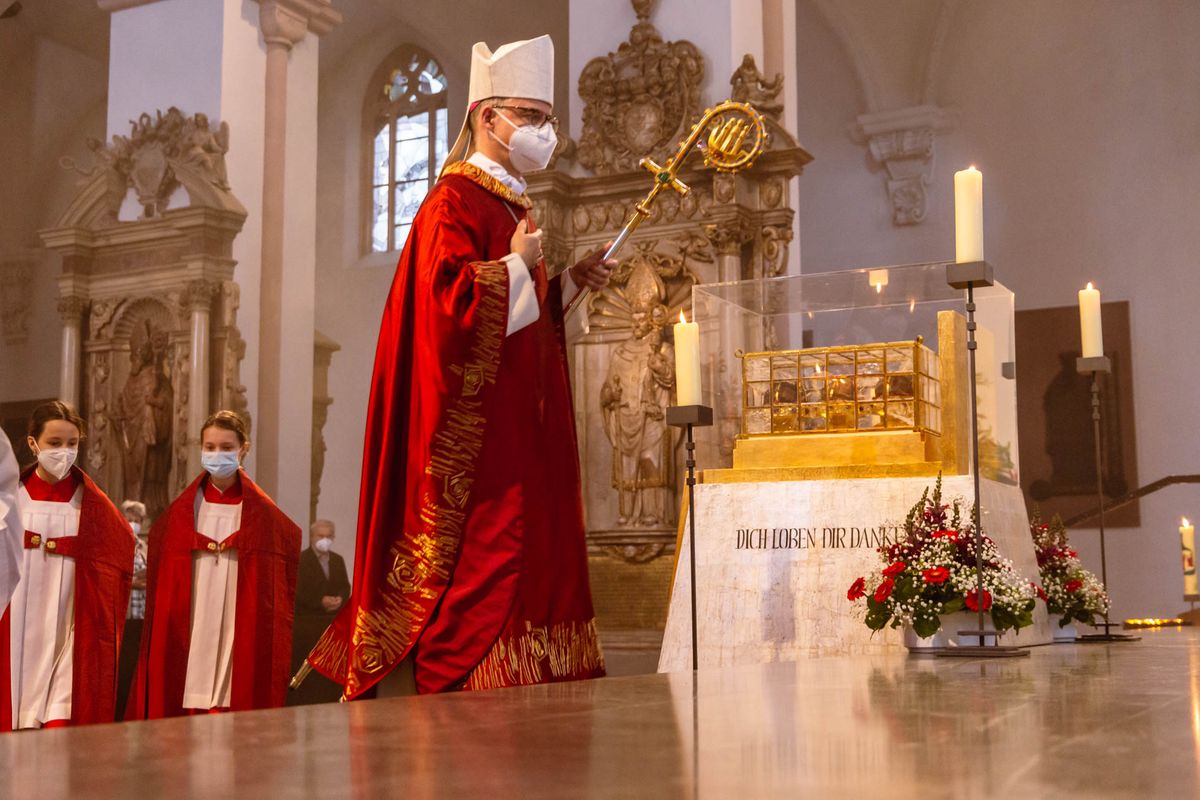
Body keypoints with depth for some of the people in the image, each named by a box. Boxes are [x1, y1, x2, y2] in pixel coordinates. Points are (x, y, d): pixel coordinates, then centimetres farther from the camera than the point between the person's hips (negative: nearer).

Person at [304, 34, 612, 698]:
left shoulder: (512, 205, 21)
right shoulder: (456, 201, -9)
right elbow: (449, 295, -24)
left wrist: (573, 282, 12)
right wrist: (517, 266, -13)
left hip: (519, 433, 10)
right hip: (478, 435, -10)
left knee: (525, 556, 8)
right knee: (482, 564, -10)